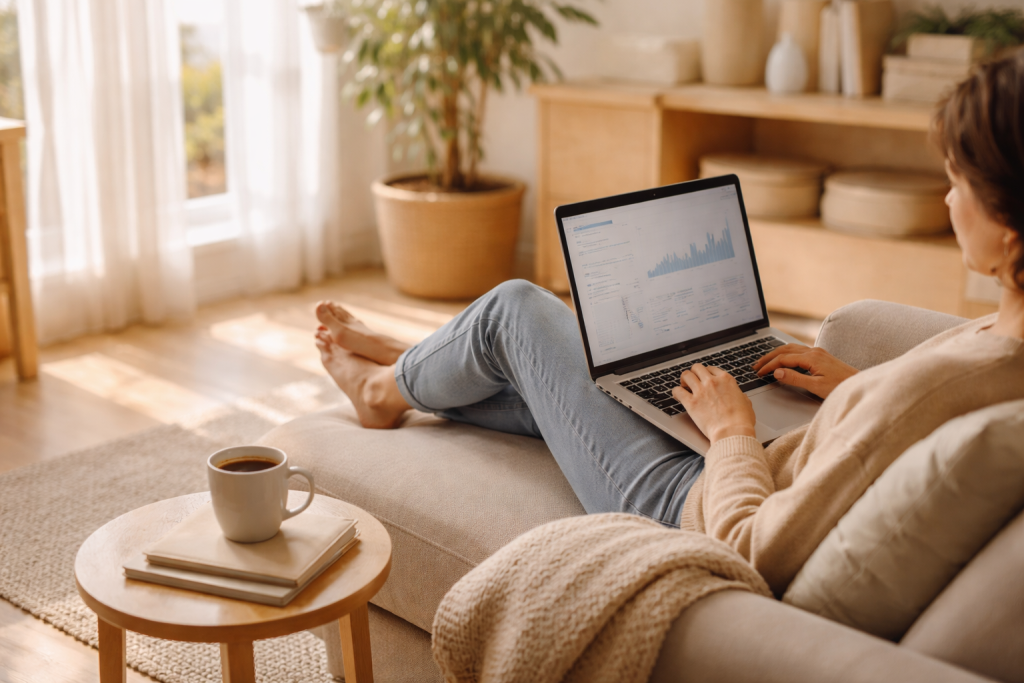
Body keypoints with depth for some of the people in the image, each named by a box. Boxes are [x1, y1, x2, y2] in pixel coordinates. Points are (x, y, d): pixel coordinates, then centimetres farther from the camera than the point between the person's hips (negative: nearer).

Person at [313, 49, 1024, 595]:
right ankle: (413, 370, 54)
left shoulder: (937, 382, -38)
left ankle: (388, 386, 38)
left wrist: (732, 427, -15)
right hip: (752, 486, 8)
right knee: (542, 384, 26)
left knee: (516, 309, 7)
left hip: (696, 515, -8)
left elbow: (754, 552, -32)